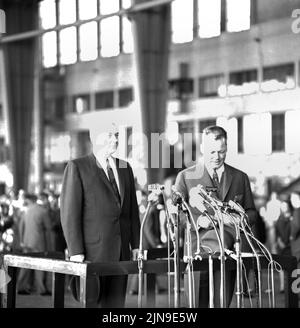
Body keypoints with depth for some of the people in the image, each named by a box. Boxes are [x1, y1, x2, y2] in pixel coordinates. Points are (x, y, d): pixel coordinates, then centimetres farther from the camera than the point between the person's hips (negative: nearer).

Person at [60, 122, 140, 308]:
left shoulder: (125, 168, 14)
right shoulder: (77, 167, -5)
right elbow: (69, 212, -9)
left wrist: (136, 244, 10)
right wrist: (76, 252, -14)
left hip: (121, 252, 5)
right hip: (93, 251, -5)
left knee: (115, 303, 6)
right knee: (91, 302, -4)